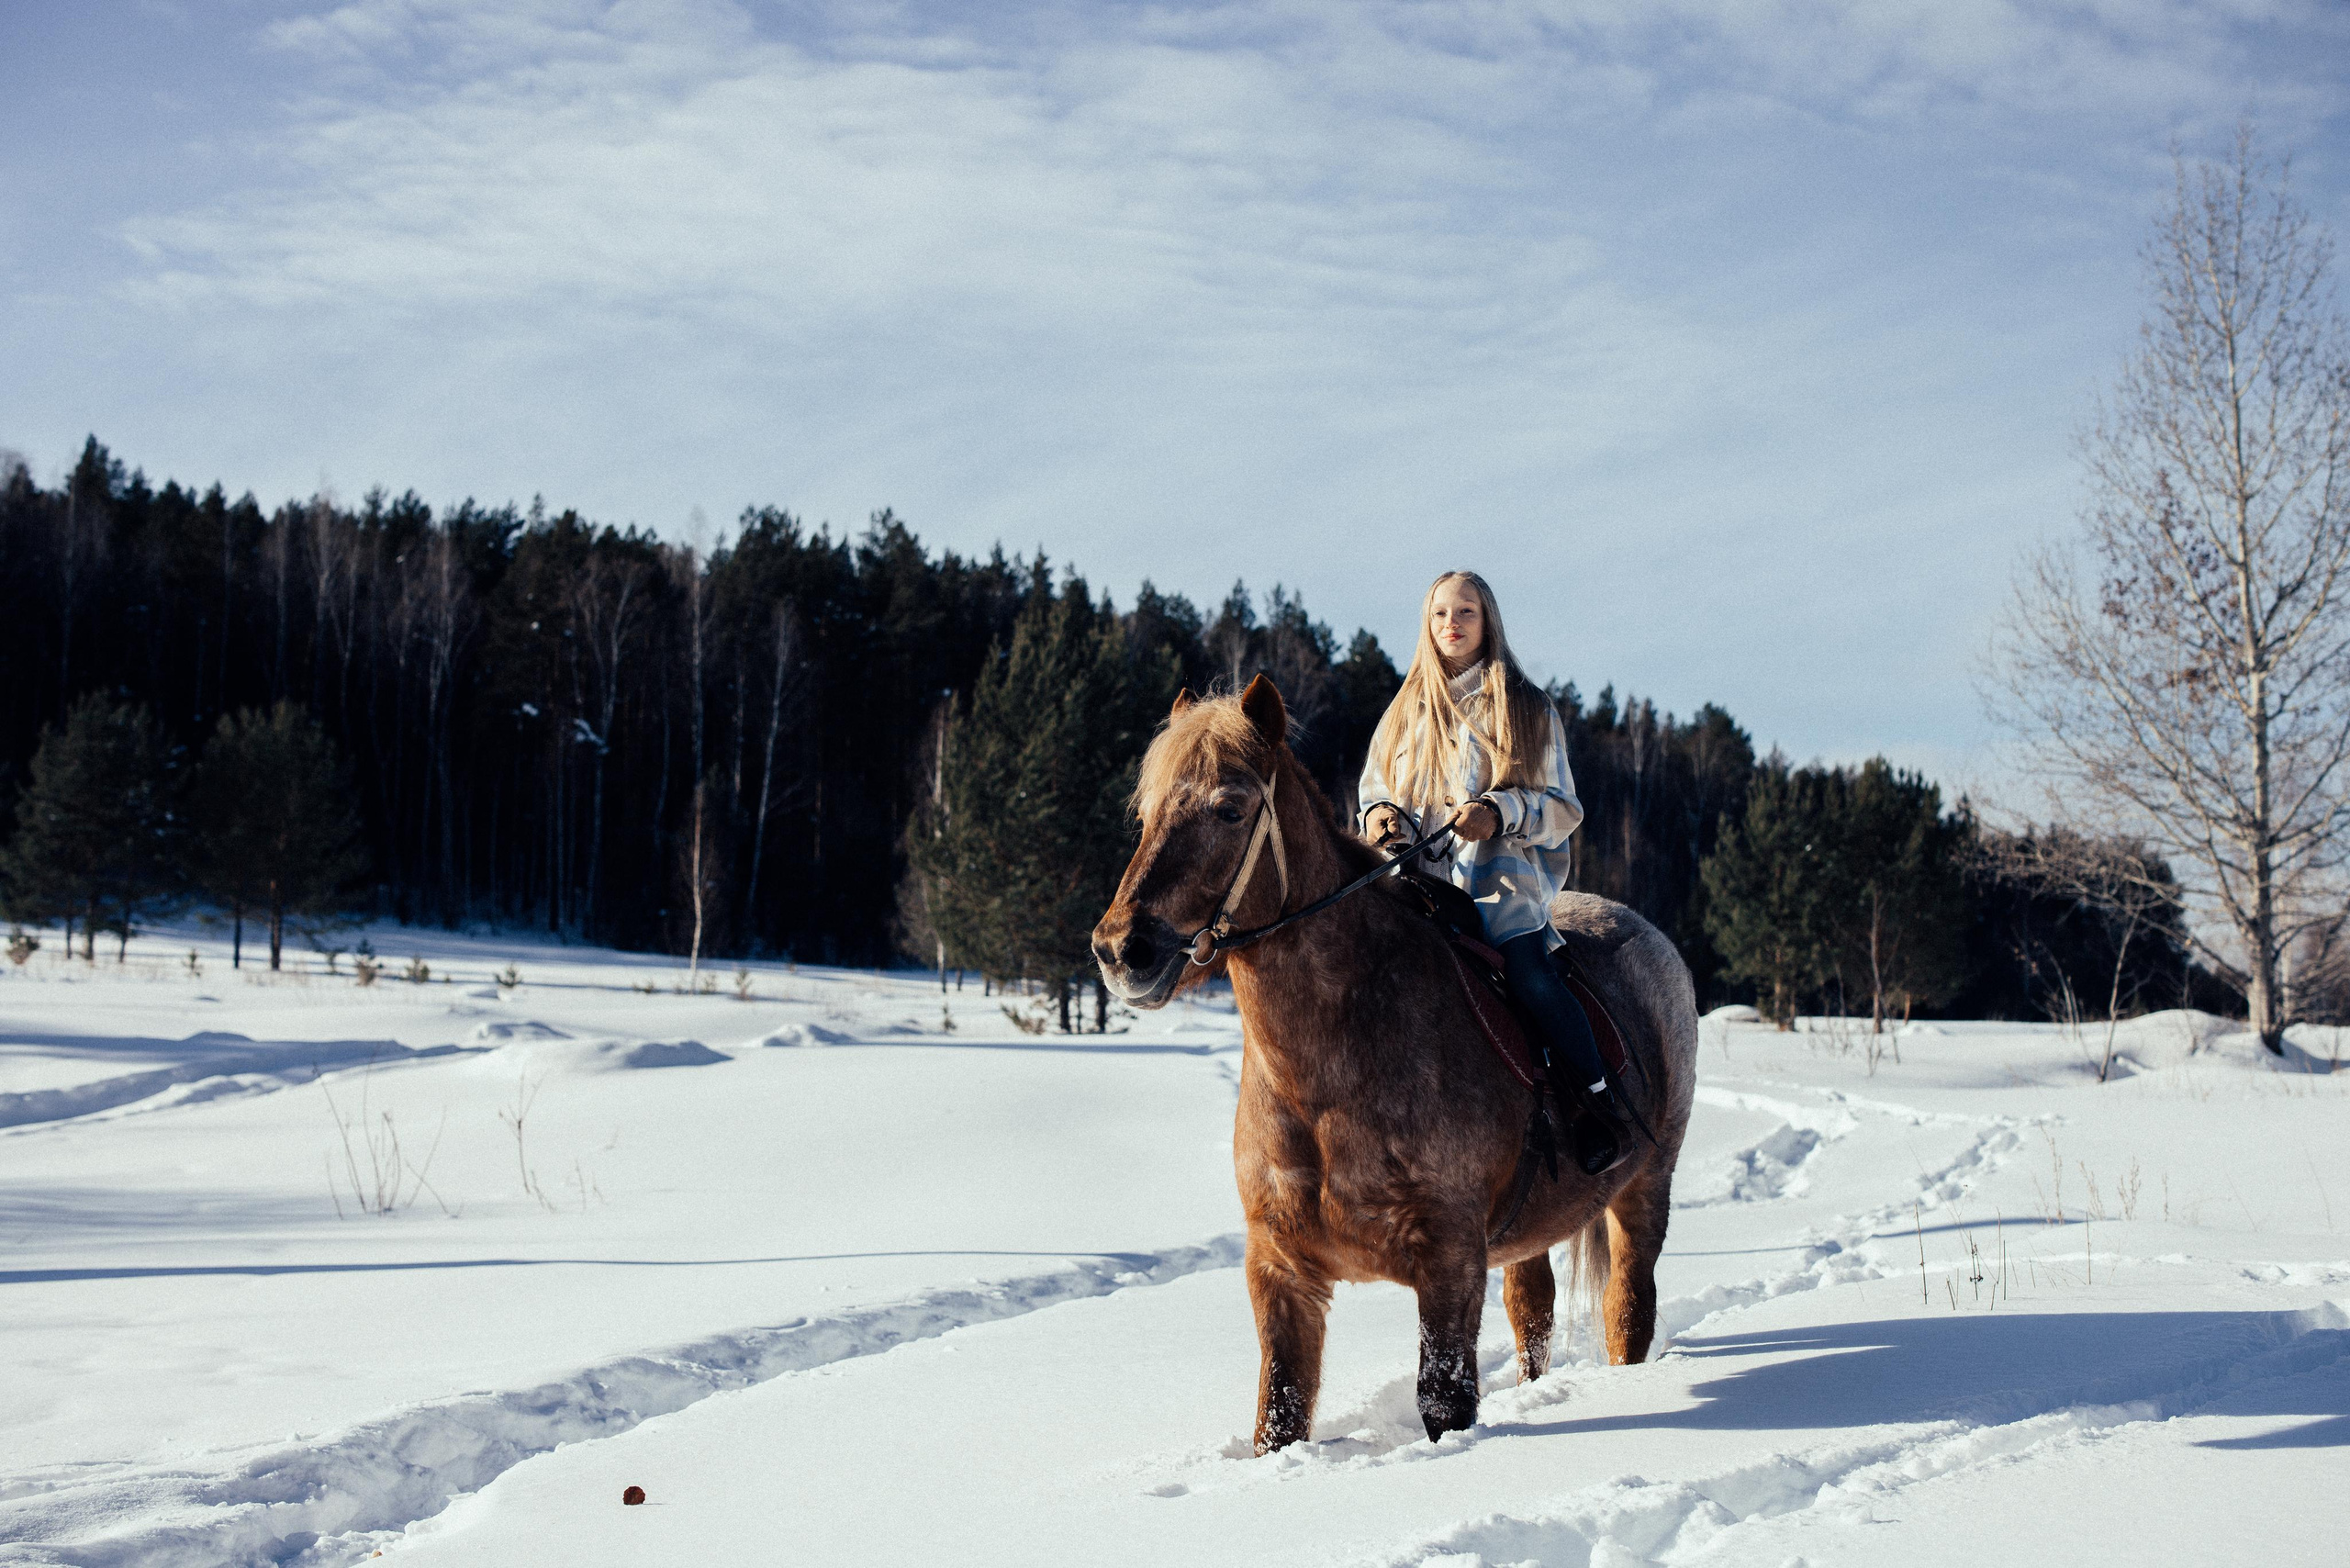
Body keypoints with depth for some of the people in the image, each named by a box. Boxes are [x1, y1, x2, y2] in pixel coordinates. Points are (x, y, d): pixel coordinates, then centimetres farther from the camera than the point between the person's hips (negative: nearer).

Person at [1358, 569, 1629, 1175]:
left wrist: (1499, 813, -15)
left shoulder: (1528, 709, 10)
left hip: (1503, 871, -4)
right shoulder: (1403, 714, 20)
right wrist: (1378, 816, -3)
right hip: (1420, 875, 4)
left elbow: (1562, 808, 4)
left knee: (1527, 967, -29)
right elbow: (1373, 791, 22)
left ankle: (1604, 1106, -21)